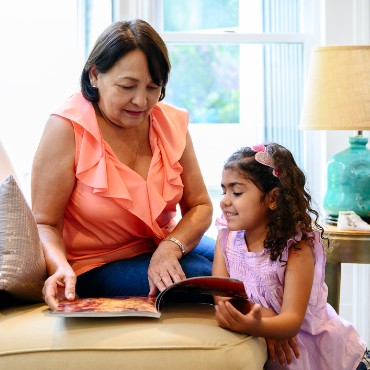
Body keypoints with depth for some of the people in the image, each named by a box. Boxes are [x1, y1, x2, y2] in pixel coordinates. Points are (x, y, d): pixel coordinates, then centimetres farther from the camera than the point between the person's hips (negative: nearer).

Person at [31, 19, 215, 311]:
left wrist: (169, 248, -21)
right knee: (206, 277, -25)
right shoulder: (67, 128, -18)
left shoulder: (172, 123, -4)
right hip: (97, 265, -6)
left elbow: (200, 206, -1)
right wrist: (61, 268, -37)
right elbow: (45, 224, -16)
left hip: (165, 246, 6)